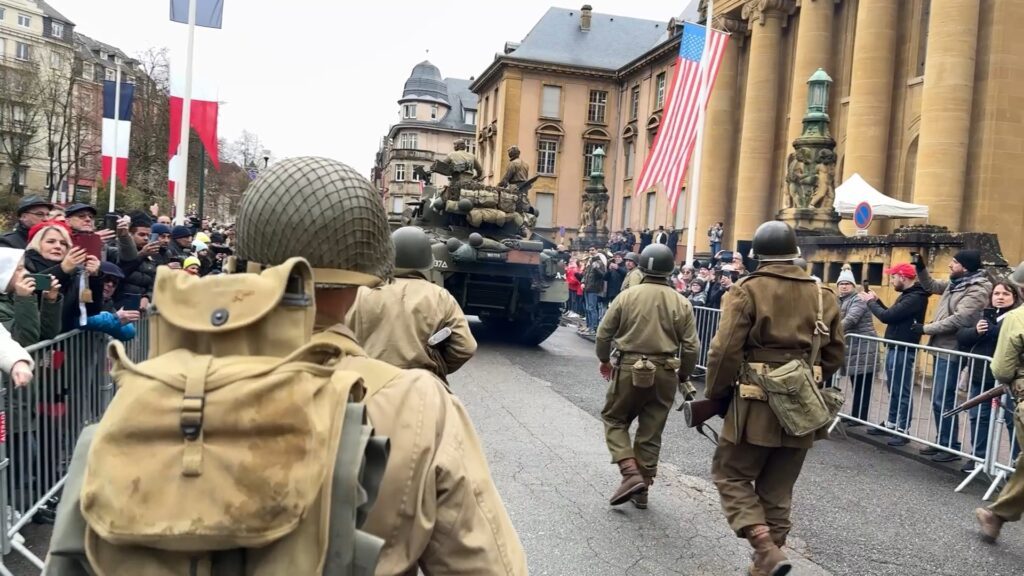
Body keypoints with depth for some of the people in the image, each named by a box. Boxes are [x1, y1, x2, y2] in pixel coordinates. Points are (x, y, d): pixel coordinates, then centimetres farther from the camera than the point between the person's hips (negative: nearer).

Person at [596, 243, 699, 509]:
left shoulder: (627, 296, -5)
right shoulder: (681, 303, -1)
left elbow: (604, 333, -1)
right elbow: (691, 347, -1)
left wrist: (604, 360, 16)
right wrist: (683, 374, 15)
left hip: (629, 368, -2)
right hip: (664, 373, 2)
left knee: (614, 419, 15)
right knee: (651, 432, 12)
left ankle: (631, 473, -2)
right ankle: (642, 489, 20)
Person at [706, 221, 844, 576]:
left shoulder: (748, 290, -10)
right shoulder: (823, 296, 6)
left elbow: (725, 351, -15)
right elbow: (834, 356, 11)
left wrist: (715, 393, -1)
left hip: (756, 404, -5)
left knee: (731, 475, 9)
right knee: (777, 490, 15)